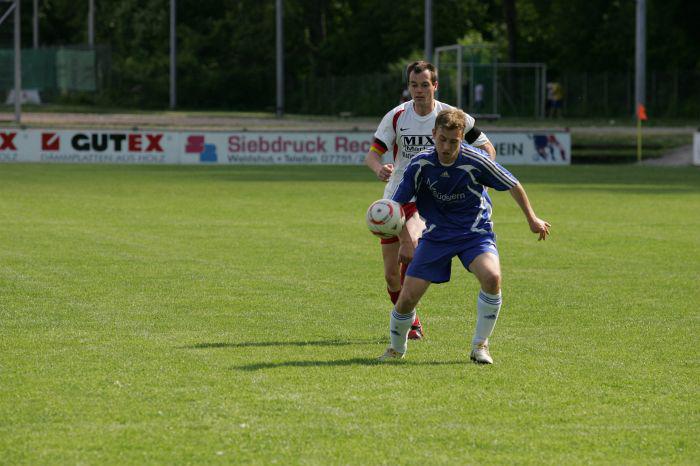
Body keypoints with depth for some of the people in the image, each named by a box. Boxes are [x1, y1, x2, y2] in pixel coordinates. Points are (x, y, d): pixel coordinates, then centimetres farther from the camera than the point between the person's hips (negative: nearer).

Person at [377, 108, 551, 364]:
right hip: (436, 235, 1)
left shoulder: (475, 160, -17)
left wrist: (532, 219, 8)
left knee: (492, 277, -32)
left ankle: (480, 345, -12)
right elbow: (396, 206, -1)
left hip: (475, 233, -1)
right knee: (407, 298, -9)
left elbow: (513, 185, -1)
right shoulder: (420, 165, -13)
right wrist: (405, 241, -10)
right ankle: (396, 348, 23)